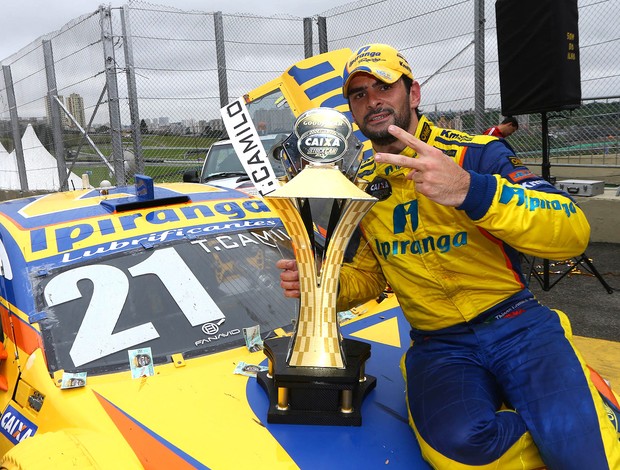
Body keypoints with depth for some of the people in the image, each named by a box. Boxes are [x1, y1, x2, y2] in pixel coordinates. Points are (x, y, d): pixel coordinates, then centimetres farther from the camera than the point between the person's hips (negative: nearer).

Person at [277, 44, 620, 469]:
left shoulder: (476, 152, -4)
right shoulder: (362, 187, 11)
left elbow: (573, 232, -16)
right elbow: (367, 275, 19)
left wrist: (471, 190, -33)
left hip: (516, 324, -2)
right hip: (438, 345, 3)